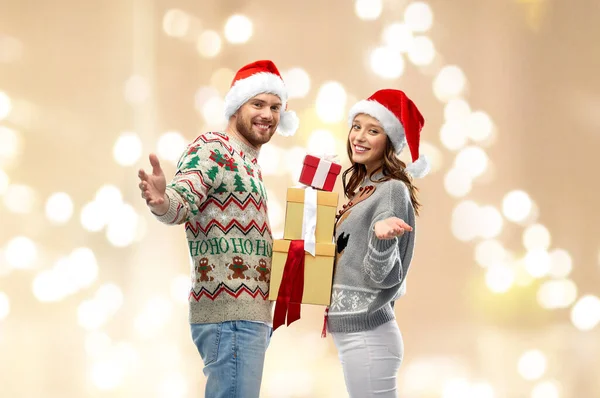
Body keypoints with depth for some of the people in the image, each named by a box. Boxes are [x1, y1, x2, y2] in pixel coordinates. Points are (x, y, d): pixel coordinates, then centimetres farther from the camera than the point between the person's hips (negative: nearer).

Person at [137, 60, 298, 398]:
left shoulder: (248, 164, 21)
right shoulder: (212, 148, -7)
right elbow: (182, 200, -24)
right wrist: (160, 201, -45)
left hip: (249, 313, 10)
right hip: (230, 314, -10)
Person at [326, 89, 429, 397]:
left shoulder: (393, 191, -12)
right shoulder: (361, 188, 13)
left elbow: (382, 275, -18)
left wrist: (382, 236, -35)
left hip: (366, 334, -9)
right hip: (352, 332, 9)